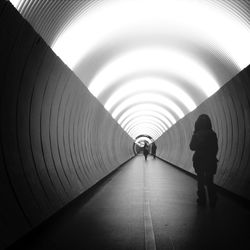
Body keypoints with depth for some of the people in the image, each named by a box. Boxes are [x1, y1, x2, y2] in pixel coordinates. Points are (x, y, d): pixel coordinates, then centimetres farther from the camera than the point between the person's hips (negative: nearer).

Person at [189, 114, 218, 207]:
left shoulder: (196, 135, -10)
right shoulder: (213, 134, -4)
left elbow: (192, 147, 0)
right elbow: (216, 148, 2)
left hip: (199, 160, -2)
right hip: (211, 160, 2)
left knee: (200, 181, 9)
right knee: (210, 181, 11)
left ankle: (202, 200, 9)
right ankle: (212, 201, 8)